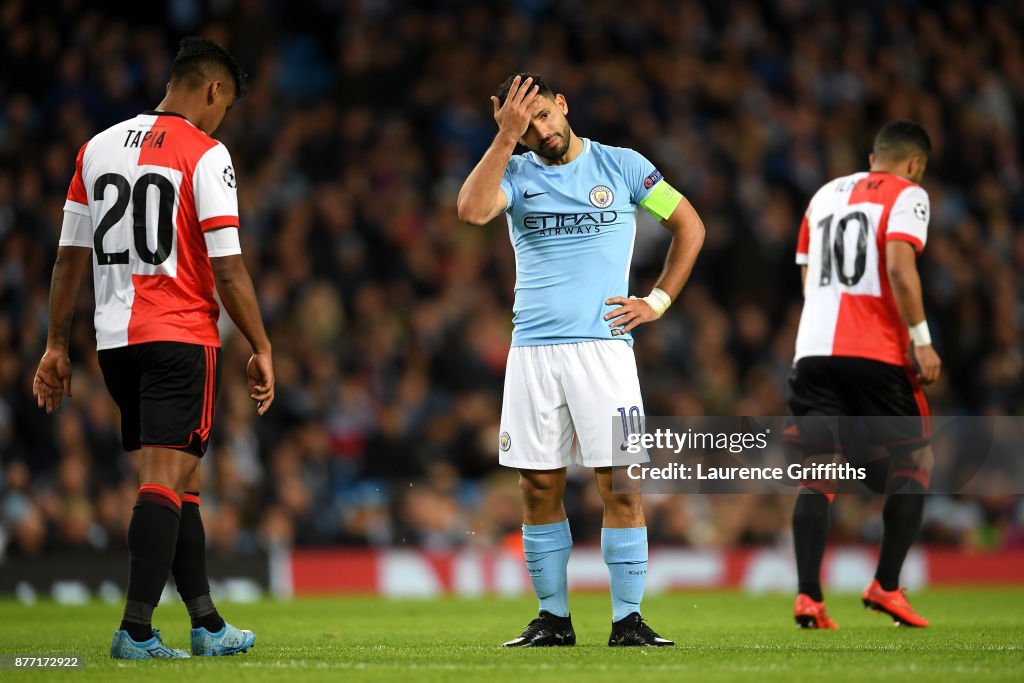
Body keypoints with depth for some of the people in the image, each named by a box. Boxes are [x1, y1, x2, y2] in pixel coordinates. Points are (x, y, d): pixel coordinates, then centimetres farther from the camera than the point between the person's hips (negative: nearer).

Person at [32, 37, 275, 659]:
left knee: (179, 480, 14)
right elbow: (227, 267, -10)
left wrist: (57, 346, 17)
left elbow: (71, 257, 13)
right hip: (182, 337, -6)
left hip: (115, 339, 6)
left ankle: (207, 624, 17)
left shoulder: (98, 148, 12)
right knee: (167, 481, -7)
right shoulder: (204, 154, -6)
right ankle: (136, 630, -14)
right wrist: (262, 348, -4)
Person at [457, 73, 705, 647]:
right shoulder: (517, 174, 8)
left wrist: (659, 301, 5)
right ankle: (553, 618, 12)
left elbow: (690, 226, 13)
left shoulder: (621, 166, 5)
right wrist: (507, 137, -15)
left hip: (602, 346, -2)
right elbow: (472, 211, -15)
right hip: (532, 349, 2)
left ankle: (628, 619, -1)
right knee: (539, 487, 3)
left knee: (620, 485, -7)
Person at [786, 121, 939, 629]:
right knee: (914, 461, 11)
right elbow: (898, 267, -13)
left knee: (817, 474, 5)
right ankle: (885, 586, 3)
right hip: (876, 353, -5)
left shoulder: (825, 194, 20)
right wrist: (921, 339, -11)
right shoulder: (907, 195, 2)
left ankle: (808, 597, -6)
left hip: (814, 350, 5)